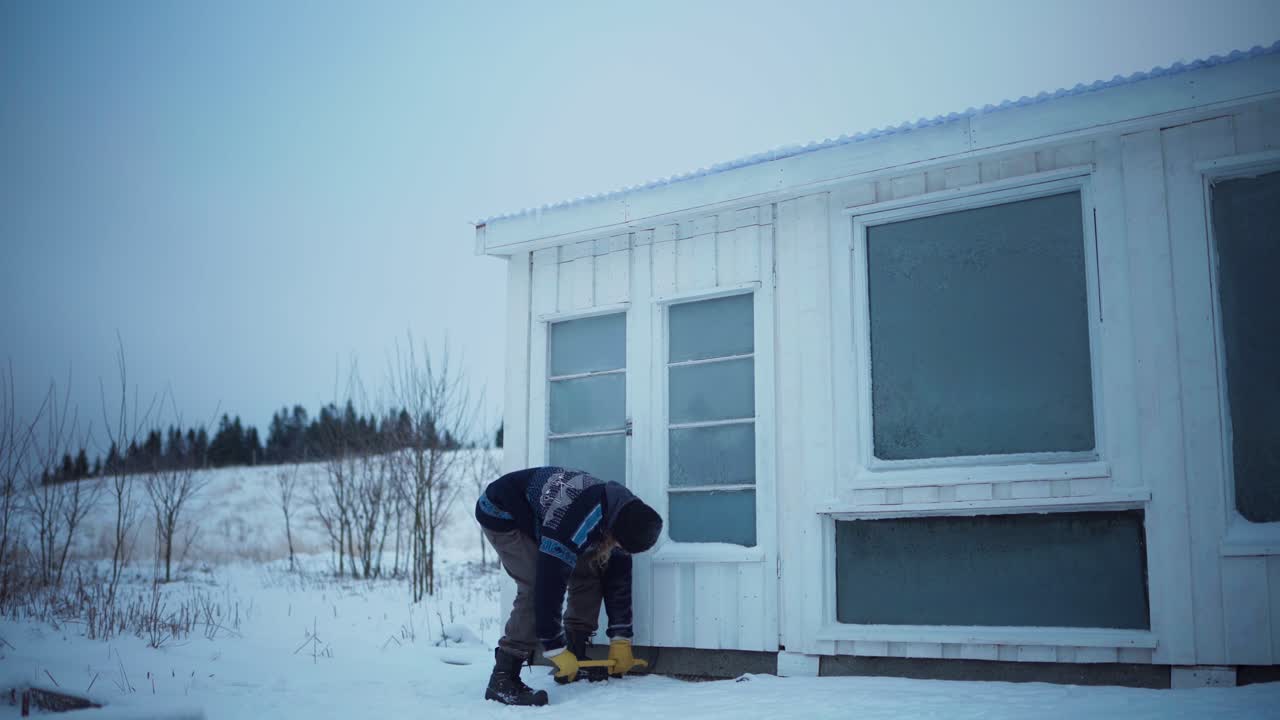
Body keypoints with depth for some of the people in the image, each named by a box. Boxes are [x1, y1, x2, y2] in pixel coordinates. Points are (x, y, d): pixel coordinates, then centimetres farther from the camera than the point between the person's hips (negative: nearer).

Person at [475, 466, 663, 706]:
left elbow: (619, 580, -5)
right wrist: (557, 650, -28)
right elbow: (549, 586, -37)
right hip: (502, 515, -8)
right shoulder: (574, 525, -40)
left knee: (588, 573, -2)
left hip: (539, 518, 8)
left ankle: (576, 661, 6)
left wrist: (621, 641, -5)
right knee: (535, 587, -24)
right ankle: (503, 679, -20)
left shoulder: (623, 514, -14)